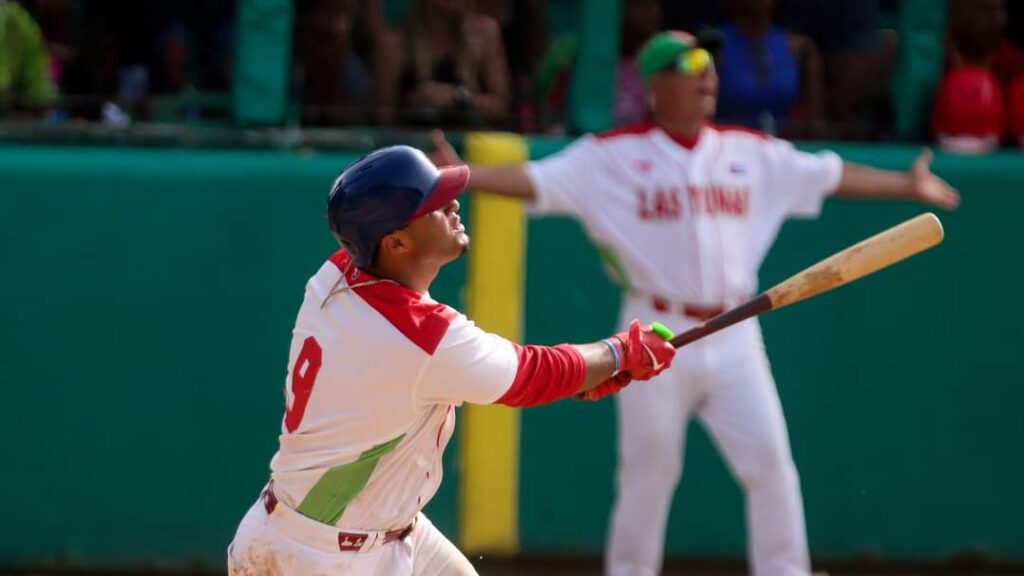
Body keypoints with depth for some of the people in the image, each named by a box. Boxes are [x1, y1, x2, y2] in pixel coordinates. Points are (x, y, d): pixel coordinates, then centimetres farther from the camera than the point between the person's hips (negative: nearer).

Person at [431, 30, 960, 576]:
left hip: (733, 338, 3)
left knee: (770, 462, -3)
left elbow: (830, 176, 16)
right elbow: (539, 181, -12)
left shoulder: (751, 153, 9)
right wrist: (461, 175, -26)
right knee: (648, 470, 4)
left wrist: (906, 185, 16)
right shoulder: (614, 155, -4)